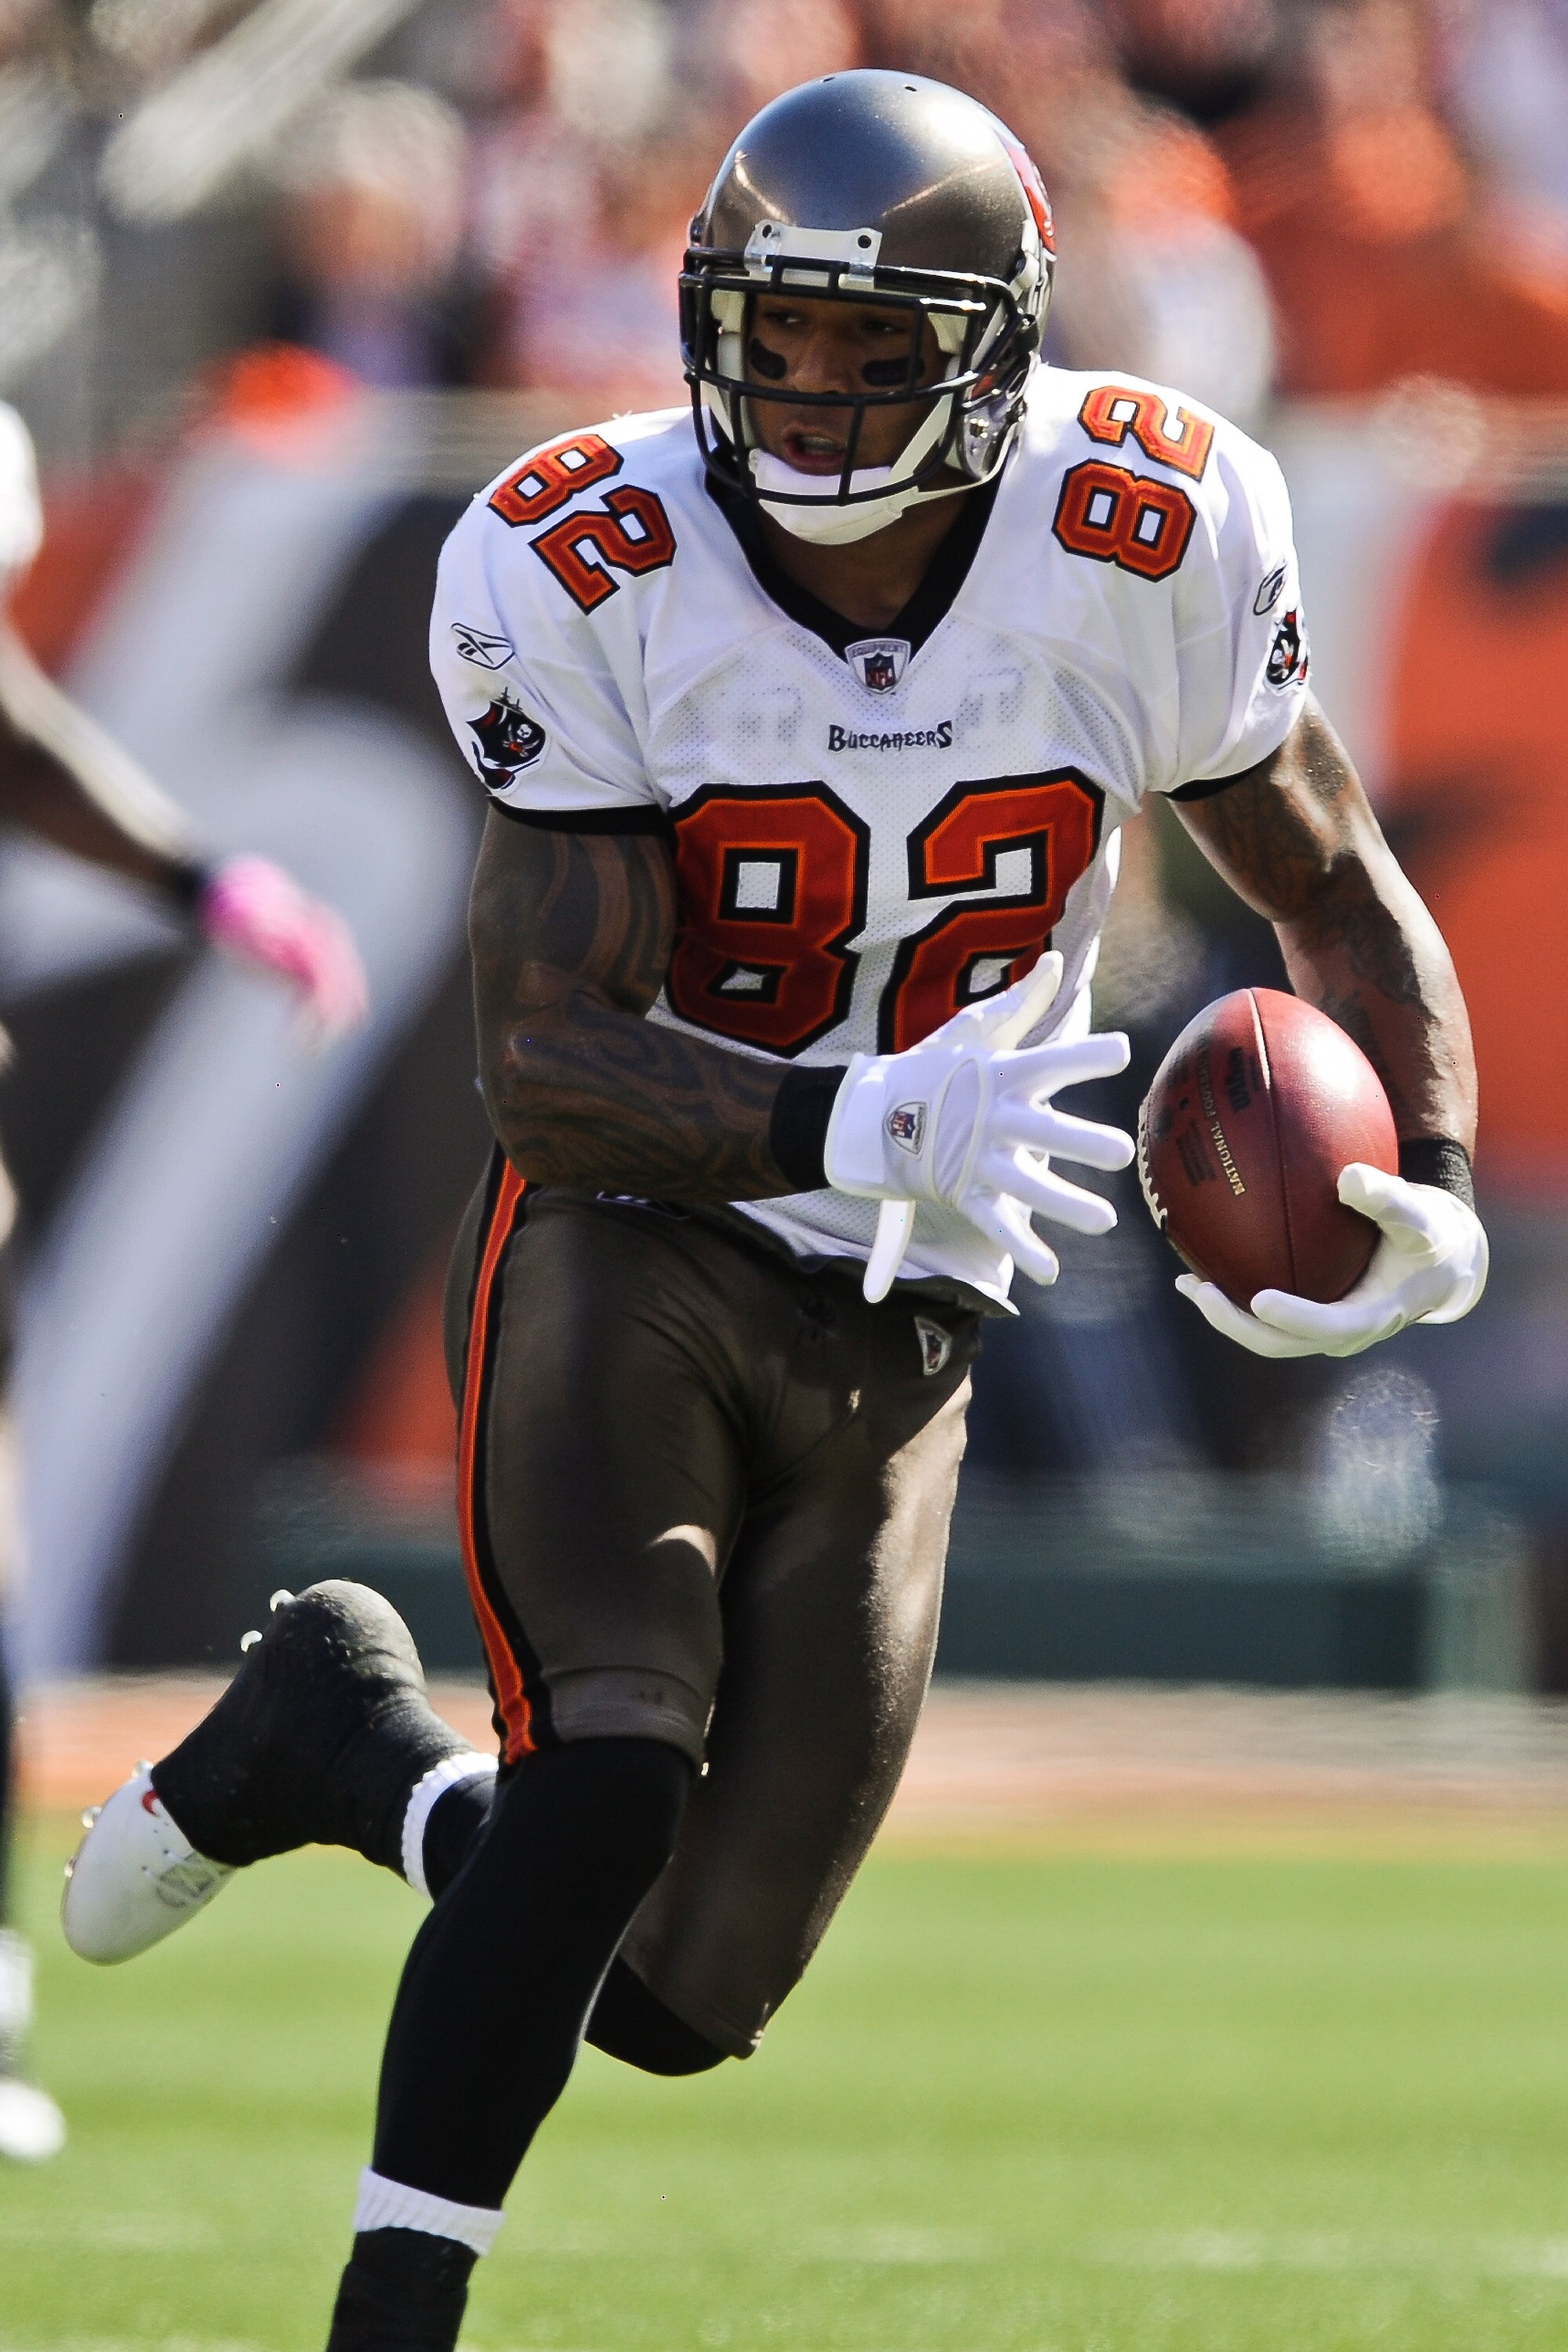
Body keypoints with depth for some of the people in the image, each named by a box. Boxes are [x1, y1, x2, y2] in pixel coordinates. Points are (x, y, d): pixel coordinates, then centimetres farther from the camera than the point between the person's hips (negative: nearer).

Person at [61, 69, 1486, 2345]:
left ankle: (340, 1745, 33)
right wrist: (859, 1130, -40)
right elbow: (547, 1066, -22)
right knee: (616, 1772, -28)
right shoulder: (588, 578, -17)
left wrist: (1430, 1196, -16)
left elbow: (1341, 897, 3)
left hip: (895, 1326, 3)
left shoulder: (1149, 543, -12)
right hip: (628, 1242, -3)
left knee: (672, 1999, 4)